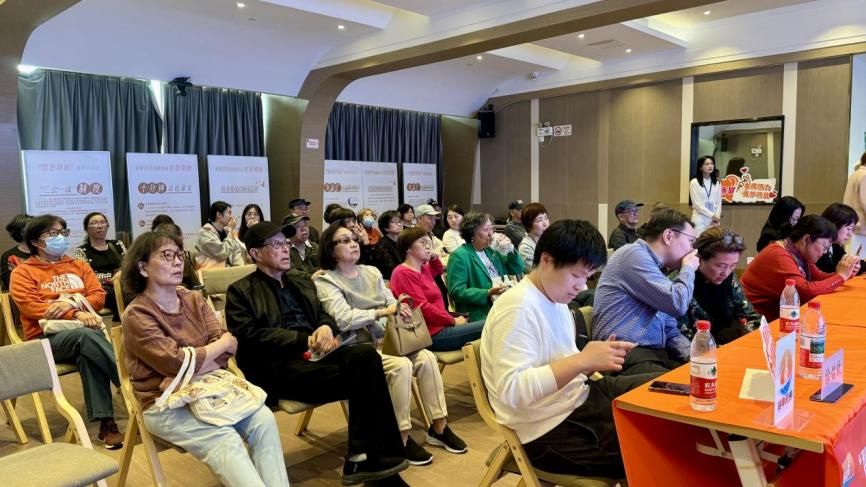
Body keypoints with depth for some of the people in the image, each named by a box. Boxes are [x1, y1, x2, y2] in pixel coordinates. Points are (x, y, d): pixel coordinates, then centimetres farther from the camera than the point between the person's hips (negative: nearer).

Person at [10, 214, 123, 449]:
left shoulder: (78, 266, 21)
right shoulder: (23, 272, 8)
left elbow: (98, 296, 10)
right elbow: (31, 307, -7)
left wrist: (70, 304, -12)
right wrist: (76, 314, -20)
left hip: (82, 332, 3)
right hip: (47, 339, -3)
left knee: (87, 355, -35)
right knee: (86, 336, -37)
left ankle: (106, 423, -38)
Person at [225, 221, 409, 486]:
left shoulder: (303, 284, 26)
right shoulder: (241, 292, 6)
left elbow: (324, 315, 19)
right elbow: (250, 337, -7)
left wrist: (326, 327, -8)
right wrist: (305, 340, -16)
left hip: (315, 354, 6)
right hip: (279, 367, -6)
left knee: (365, 354, -28)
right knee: (363, 376, -27)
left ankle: (363, 458, -23)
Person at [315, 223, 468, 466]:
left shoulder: (372, 272, 13)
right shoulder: (325, 281, -8)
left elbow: (391, 304, 9)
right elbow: (343, 319, -22)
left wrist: (399, 306, -15)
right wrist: (383, 311, -25)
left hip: (384, 339, 6)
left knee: (426, 357, -18)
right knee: (401, 365, -30)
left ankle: (438, 427, -6)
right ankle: (402, 438, -16)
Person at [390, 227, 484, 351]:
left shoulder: (423, 269, 17)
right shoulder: (404, 273, -13)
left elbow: (439, 271, 41)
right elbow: (423, 307, -19)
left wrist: (434, 257, 18)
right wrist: (453, 321, -11)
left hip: (440, 326, 10)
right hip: (432, 334, -10)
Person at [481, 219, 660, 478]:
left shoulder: (555, 298, 7)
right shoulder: (517, 308, -23)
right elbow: (511, 391, -30)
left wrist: (593, 361, -6)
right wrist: (582, 361, -30)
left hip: (579, 396, 9)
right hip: (549, 430, -9)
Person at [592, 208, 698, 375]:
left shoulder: (656, 271, 21)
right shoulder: (634, 254, -8)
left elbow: (671, 331, 20)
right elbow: (677, 304, -14)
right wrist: (688, 268, 4)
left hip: (657, 355, 9)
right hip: (627, 357, -9)